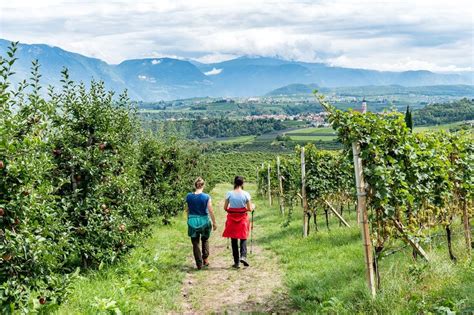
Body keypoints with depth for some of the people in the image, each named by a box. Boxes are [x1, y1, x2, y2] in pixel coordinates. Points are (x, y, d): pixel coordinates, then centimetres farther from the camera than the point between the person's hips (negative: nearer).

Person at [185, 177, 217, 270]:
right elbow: (210, 211, -7)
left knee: (195, 243, 8)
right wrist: (214, 223, 3)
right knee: (205, 240, 23)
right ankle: (205, 259, 16)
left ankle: (199, 264, 6)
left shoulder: (189, 196, -3)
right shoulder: (206, 197, -10)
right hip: (204, 221, -1)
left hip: (192, 221, 1)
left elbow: (187, 210, 6)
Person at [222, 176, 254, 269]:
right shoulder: (245, 194, -8)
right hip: (242, 219, -1)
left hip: (232, 219, 1)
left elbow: (225, 208, -2)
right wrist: (253, 206, 18)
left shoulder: (229, 194, -6)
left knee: (234, 241, 10)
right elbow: (249, 209, -3)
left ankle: (236, 262, 12)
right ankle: (243, 256, -9)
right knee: (243, 238, 14)